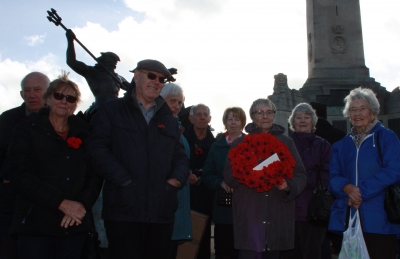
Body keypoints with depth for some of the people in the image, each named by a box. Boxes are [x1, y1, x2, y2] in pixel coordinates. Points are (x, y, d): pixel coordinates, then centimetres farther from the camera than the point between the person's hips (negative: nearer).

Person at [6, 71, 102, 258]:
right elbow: (19, 176, -8)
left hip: (75, 225, 3)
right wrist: (61, 202, -16)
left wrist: (82, 203, -11)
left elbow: (95, 175, 9)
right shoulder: (27, 130, 3)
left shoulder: (83, 134, 12)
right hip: (36, 225, -2)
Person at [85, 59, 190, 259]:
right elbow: (97, 149, -5)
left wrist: (176, 179, -2)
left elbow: (180, 157, 19)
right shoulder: (111, 111, 7)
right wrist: (125, 180, -14)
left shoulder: (169, 120, 21)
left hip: (162, 213, 5)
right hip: (124, 211, -4)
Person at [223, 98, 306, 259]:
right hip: (249, 214, -1)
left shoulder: (286, 142, 12)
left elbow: (300, 175, 9)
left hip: (278, 214, 2)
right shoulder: (240, 143, 9)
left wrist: (289, 185, -12)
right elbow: (228, 177, 3)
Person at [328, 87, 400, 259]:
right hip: (347, 220, 4)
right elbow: (333, 176, 8)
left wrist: (362, 191, -16)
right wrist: (346, 187, -14)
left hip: (379, 220, -3)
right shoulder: (341, 145, 16)